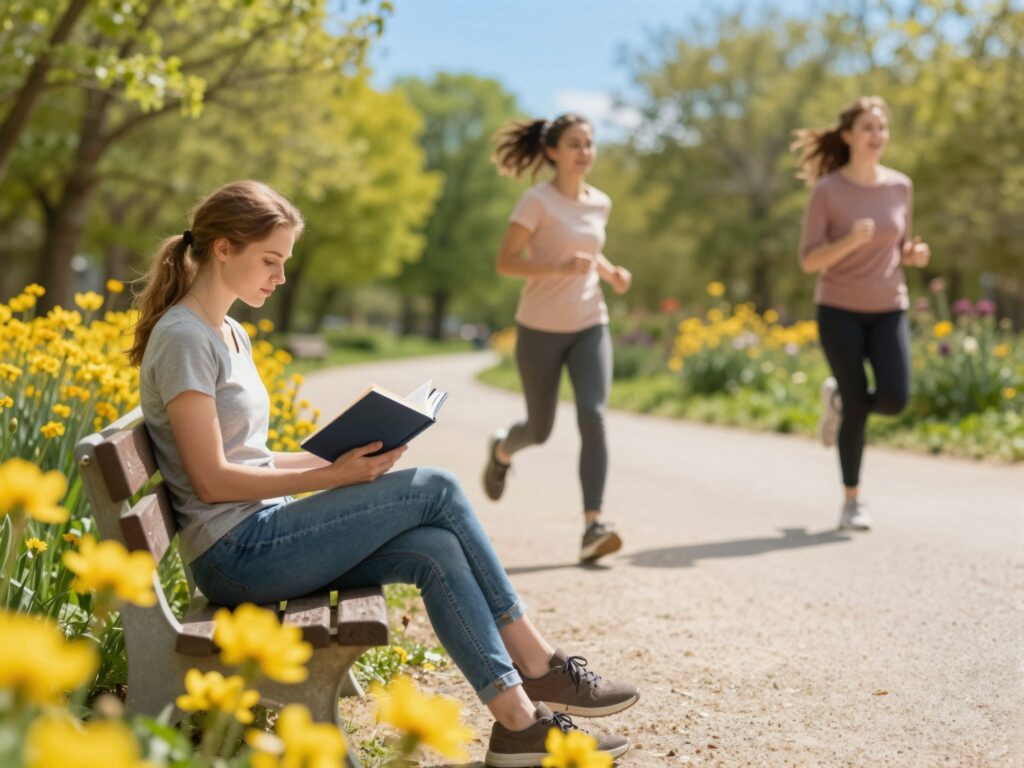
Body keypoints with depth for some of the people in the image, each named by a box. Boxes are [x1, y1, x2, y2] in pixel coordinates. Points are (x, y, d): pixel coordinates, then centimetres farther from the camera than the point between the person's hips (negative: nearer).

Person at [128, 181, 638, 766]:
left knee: (437, 551, -12)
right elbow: (212, 478, -18)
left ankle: (518, 717, -12)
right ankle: (538, 665, -4)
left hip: (263, 536, 9)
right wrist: (334, 476, -19)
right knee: (436, 489, -14)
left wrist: (347, 459, 2)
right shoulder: (183, 339, -13)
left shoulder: (230, 334, 17)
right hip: (235, 553, -9)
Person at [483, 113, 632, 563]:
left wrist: (611, 272, 3)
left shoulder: (600, 203, 7)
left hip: (590, 327, 3)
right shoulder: (537, 201, -10)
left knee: (593, 417, -17)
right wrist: (561, 267, -28)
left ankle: (593, 526, -19)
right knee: (540, 429, 8)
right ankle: (502, 450, 46)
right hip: (540, 329, -3)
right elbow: (505, 263, -15)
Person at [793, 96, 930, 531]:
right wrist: (851, 241, -28)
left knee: (894, 400, -13)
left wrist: (916, 255, -8)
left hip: (888, 310, 3)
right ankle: (852, 501, 14)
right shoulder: (826, 190, -9)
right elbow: (809, 261, -11)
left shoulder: (900, 186, 3)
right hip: (839, 310, -3)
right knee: (859, 407, -5)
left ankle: (839, 398, 22)